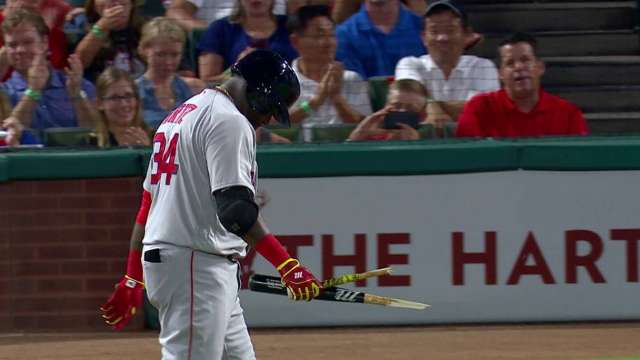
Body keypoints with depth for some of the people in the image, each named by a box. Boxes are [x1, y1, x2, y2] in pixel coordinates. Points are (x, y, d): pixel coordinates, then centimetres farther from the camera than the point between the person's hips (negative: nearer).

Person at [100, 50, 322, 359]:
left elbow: (148, 202, 22)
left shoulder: (181, 114, 21)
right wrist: (285, 264, -25)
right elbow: (235, 207, -21)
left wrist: (133, 278, 22)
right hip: (195, 264, -10)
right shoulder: (230, 121, -10)